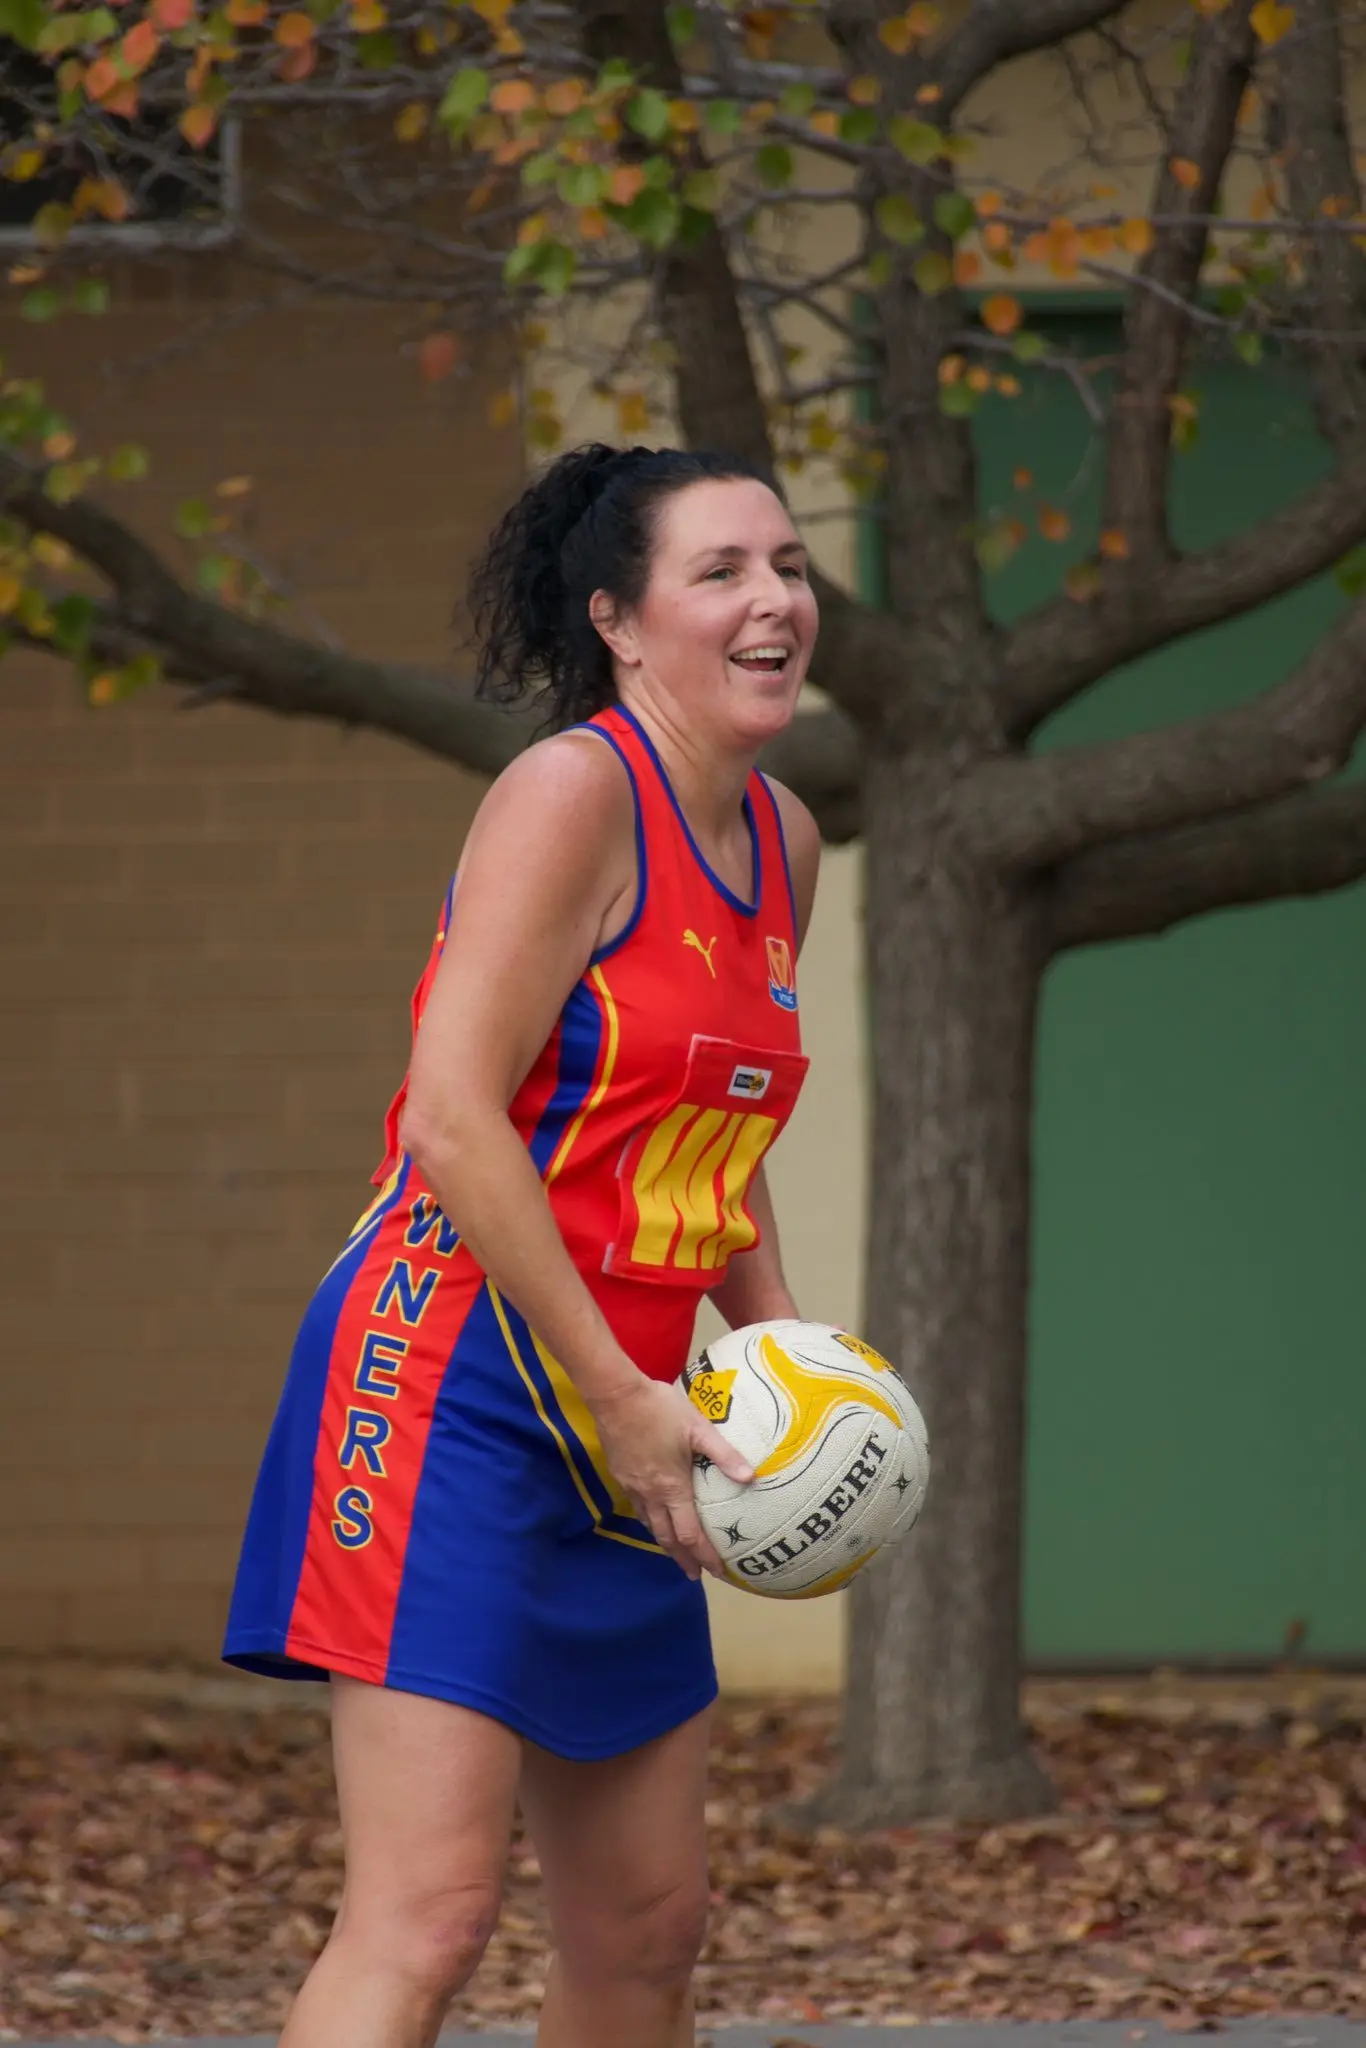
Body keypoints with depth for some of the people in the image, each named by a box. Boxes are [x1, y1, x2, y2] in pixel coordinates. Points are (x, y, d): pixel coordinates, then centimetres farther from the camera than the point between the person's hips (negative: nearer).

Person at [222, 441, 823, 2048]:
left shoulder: (781, 843, 13)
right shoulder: (573, 791, -12)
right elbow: (453, 1118, -19)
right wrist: (621, 1397, -19)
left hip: (621, 1424, 9)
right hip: (454, 1389, -9)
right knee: (426, 1913, -17)